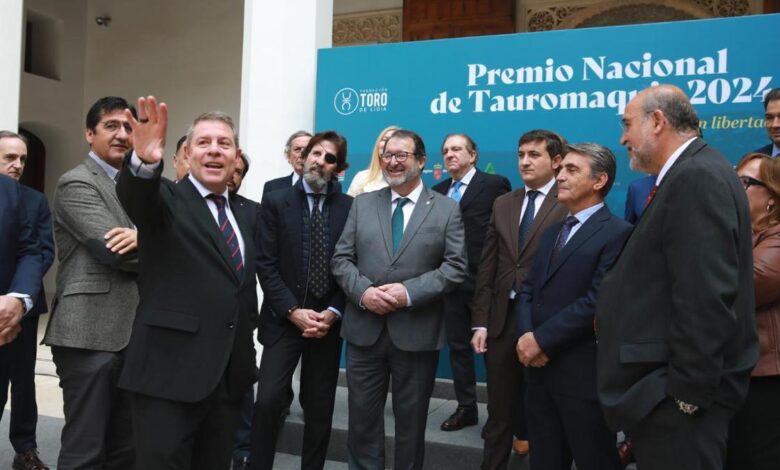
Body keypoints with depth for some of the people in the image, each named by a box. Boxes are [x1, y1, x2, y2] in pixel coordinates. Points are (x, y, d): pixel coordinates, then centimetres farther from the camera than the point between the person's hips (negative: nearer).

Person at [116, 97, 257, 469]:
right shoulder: (166, 198, -3)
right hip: (170, 373, -6)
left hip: (229, 376, 6)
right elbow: (136, 197, -27)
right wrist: (145, 162, -48)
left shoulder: (243, 213, 14)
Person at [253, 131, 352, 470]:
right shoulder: (276, 202, 2)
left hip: (328, 320, 1)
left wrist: (333, 313, -10)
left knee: (320, 408, 9)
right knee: (268, 400, -11)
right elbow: (267, 264, -4)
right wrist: (293, 311, -13)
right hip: (284, 318, -1)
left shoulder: (349, 207, 3)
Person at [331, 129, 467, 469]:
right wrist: (363, 292, -14)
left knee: (411, 422, 13)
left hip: (417, 333, -2)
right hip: (364, 329, 2)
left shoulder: (447, 209, 1)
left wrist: (410, 292, -18)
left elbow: (455, 266, -6)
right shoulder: (362, 203, 9)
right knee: (362, 417, 12)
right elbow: (341, 258, 4)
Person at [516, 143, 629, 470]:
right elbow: (528, 289, 11)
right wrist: (525, 336, -7)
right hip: (539, 367, 7)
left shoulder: (617, 233, -11)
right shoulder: (552, 233, 17)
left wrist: (541, 339, -16)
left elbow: (596, 301, -19)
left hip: (583, 372, -7)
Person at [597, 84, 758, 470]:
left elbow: (706, 300, -24)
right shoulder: (689, 175, 12)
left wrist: (688, 393, -20)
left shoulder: (696, 178, -19)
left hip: (679, 393, -10)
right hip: (669, 383, 10)